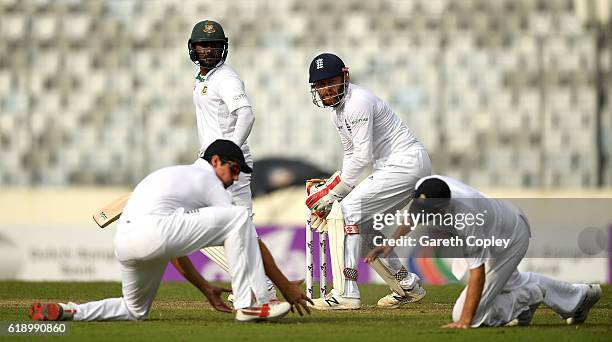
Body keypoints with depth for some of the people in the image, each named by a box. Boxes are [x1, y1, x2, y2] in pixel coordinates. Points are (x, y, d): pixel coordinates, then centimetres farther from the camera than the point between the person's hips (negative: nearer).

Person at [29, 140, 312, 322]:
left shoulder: (174, 175, 36)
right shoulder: (209, 182, 11)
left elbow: (175, 247, 38)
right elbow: (252, 241, 8)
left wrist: (206, 289, 37)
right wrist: (286, 286, 10)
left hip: (122, 244, 9)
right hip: (151, 232, -9)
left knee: (135, 310, 30)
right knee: (238, 218, -5)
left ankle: (64, 312, 12)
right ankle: (250, 304, -10)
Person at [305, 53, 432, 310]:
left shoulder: (358, 101, -19)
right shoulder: (336, 108, 12)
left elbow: (362, 156, -22)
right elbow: (351, 153, 17)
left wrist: (332, 192, -17)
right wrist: (329, 195, 5)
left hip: (406, 162, -10)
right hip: (388, 167, 10)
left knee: (347, 211, -17)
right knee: (359, 225, 10)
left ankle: (345, 295, -20)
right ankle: (407, 287, 20)